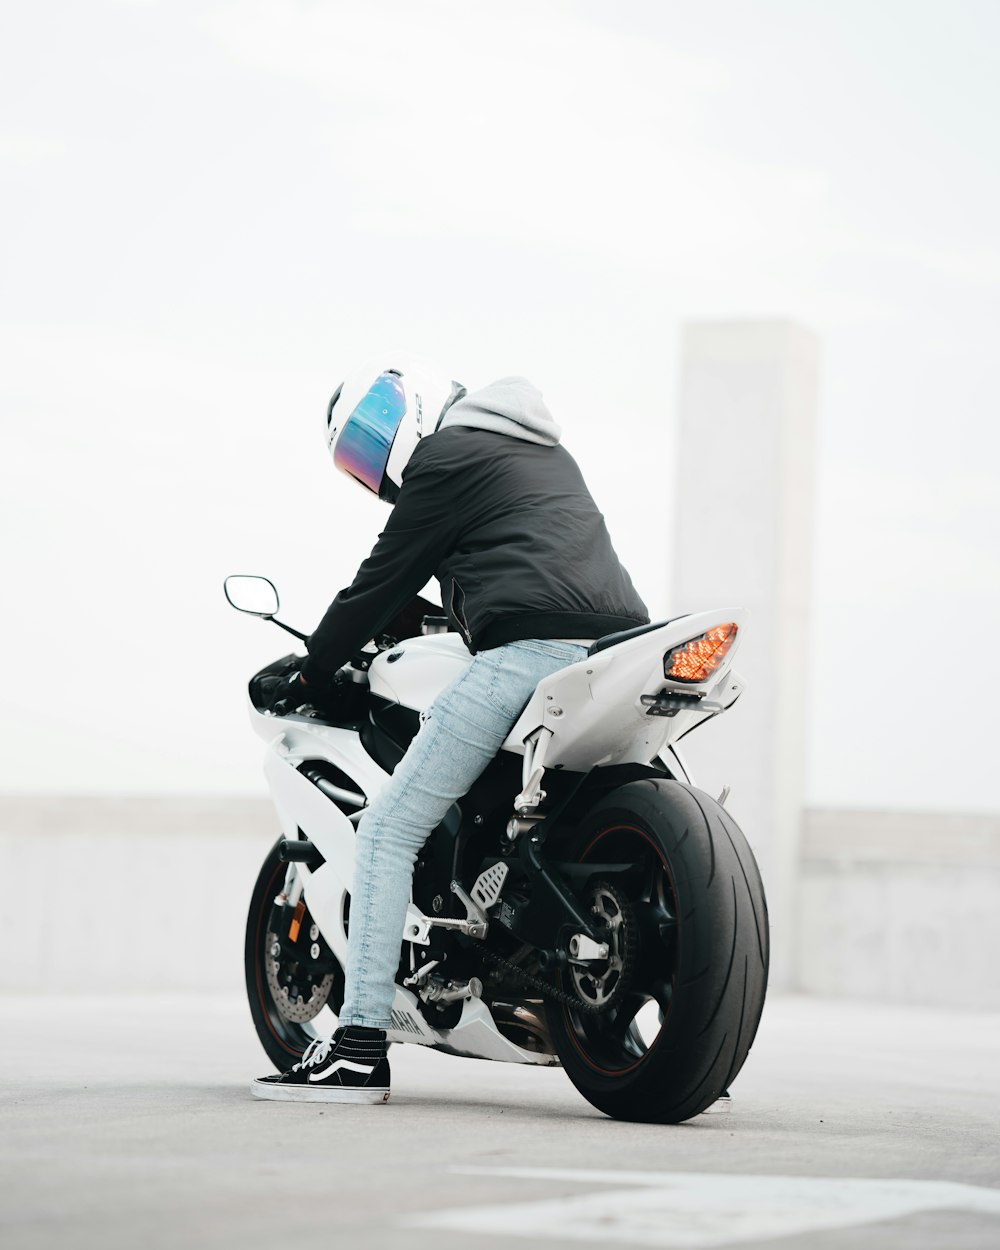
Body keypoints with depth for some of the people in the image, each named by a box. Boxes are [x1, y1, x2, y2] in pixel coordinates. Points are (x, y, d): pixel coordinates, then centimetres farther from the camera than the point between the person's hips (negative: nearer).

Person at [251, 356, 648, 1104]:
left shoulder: (445, 456, 7)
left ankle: (361, 1048, -12)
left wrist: (312, 674, 19)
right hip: (619, 651, 8)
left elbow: (385, 580, 9)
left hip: (528, 651, -8)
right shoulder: (541, 449, 32)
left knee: (389, 831, -4)